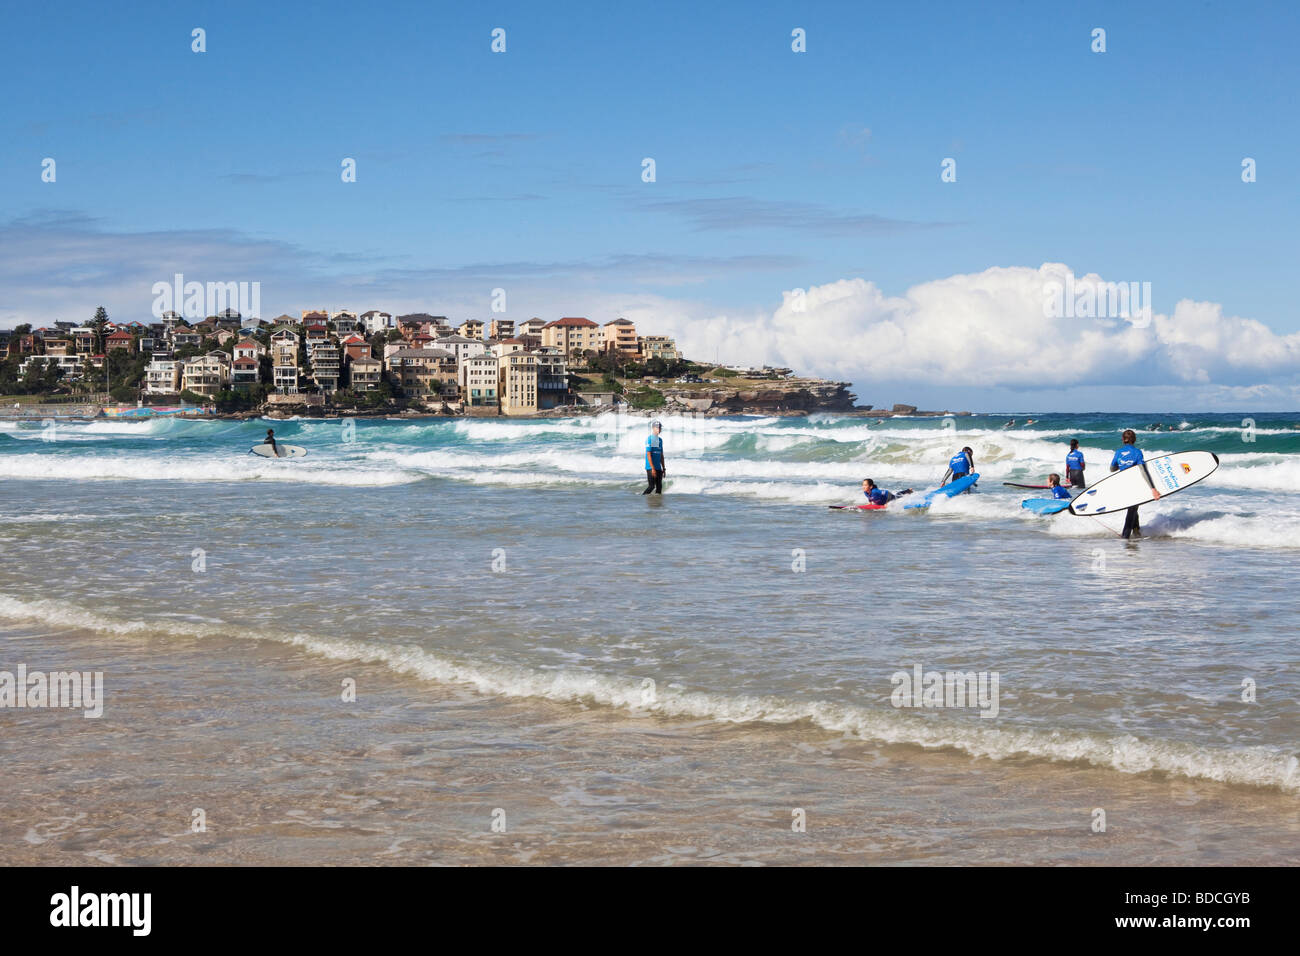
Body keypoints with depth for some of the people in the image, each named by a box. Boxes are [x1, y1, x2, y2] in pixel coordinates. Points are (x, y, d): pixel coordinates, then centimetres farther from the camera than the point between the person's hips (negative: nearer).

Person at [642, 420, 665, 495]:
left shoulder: (660, 440, 14)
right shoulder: (649, 439, -9)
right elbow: (648, 454, -14)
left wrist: (663, 468, 17)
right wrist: (652, 468, -19)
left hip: (658, 468, 8)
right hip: (651, 468, -8)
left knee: (659, 486, 5)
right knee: (651, 486, -11)